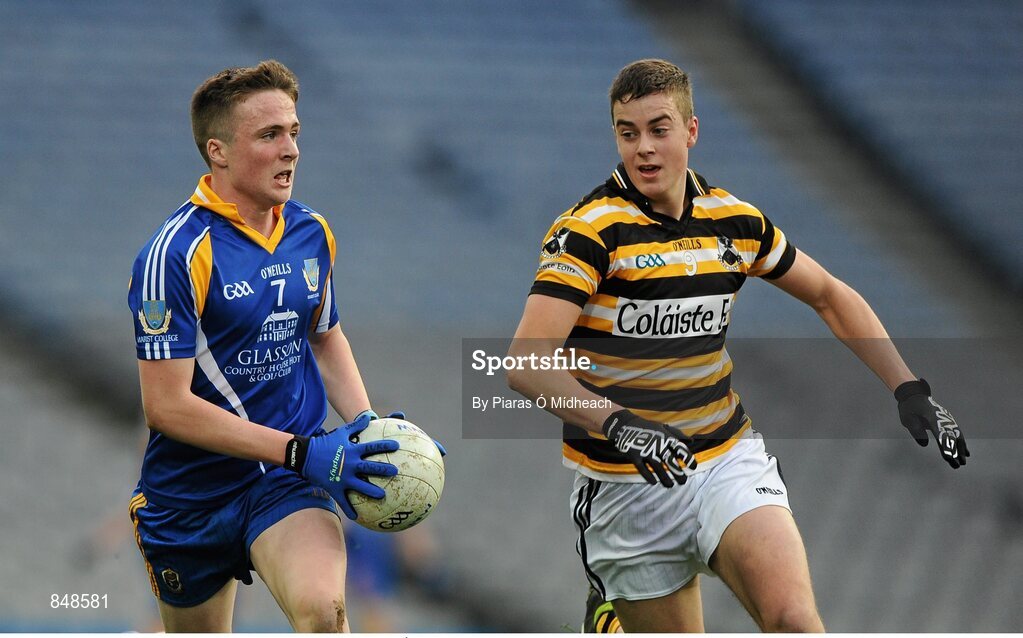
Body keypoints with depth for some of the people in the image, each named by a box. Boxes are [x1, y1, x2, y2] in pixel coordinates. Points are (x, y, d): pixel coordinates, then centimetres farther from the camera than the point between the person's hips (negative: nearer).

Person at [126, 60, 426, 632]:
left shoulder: (312, 234, 3)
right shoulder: (177, 253, -17)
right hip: (193, 494, -3)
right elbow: (166, 405, -21)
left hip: (289, 482, 3)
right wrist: (303, 451, -23)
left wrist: (366, 427, 3)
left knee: (323, 610, -29)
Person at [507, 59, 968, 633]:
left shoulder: (734, 220, 2)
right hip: (627, 487, -3)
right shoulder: (589, 230, -13)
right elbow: (526, 364, -23)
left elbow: (830, 295, 19)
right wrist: (617, 424, -38)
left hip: (729, 461, 3)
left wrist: (910, 389, 10)